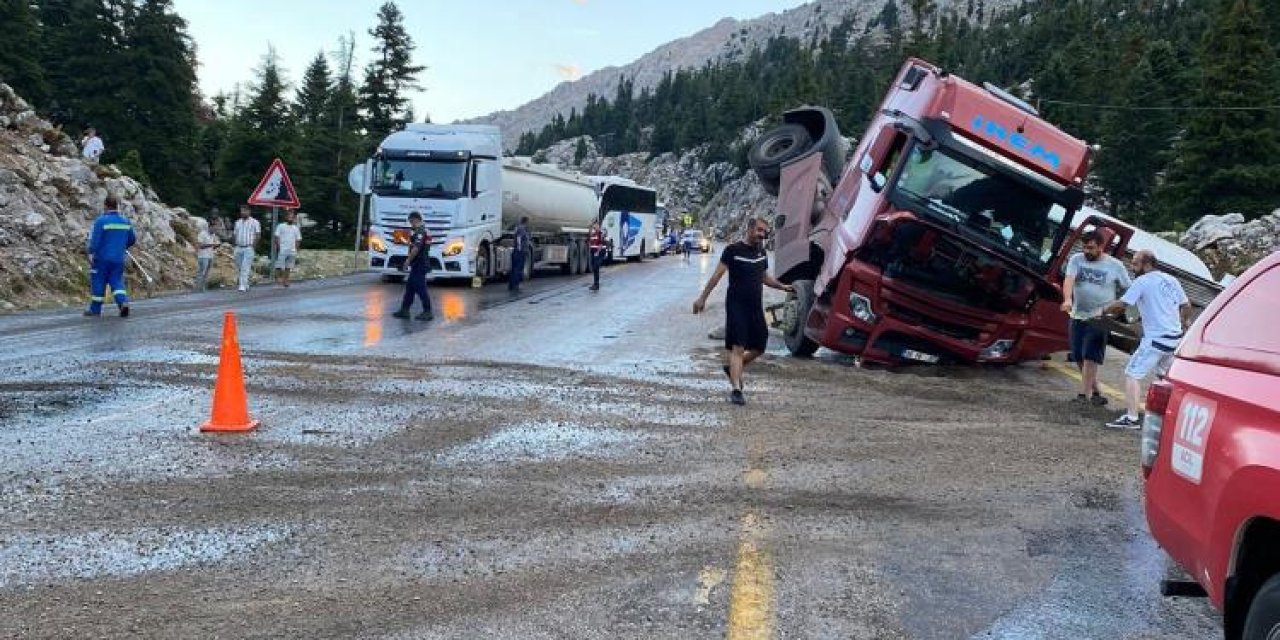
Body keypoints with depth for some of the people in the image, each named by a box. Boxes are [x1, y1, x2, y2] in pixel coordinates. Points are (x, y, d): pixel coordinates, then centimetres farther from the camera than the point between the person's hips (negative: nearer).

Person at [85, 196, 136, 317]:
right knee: (117, 282, 8)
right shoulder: (125, 221, 7)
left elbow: (95, 240, -17)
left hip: (102, 258, -4)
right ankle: (123, 302, -15)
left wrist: (91, 253, -12)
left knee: (98, 282, 6)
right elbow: (132, 239, 15)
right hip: (119, 259, 4)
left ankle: (95, 309, 14)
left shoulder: (101, 220, -11)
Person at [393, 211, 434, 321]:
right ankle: (404, 310, 16)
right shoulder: (424, 231, 17)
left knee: (420, 288, -6)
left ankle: (427, 312, -2)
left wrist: (408, 260, -16)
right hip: (417, 265, 10)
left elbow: (416, 248, -24)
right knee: (410, 287, 12)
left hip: (419, 265, -10)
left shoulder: (420, 232, -16)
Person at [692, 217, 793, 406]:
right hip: (736, 306, -7)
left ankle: (733, 369, 33)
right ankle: (736, 390, -13)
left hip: (756, 308, 7)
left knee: (759, 348, 10)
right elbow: (717, 275, -8)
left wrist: (782, 286, 15)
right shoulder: (733, 250, -6)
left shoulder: (762, 253, 14)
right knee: (738, 348, -12)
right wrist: (703, 298, -13)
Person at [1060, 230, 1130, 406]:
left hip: (1099, 318, -4)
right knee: (1079, 359, 7)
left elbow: (1127, 291, 7)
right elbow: (1069, 280, -14)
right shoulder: (1076, 260, 2)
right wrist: (1067, 299, -33)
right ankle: (1095, 393, 20)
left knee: (1090, 357, -12)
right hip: (1078, 316, 4)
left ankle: (1083, 394, -12)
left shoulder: (1115, 266, -1)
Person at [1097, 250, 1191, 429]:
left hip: (1155, 339, -8)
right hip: (1175, 338, 8)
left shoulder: (1142, 282, -9)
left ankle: (1131, 418, -18)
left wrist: (1103, 310, 2)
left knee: (1132, 374, -9)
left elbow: (1121, 304, -14)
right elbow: (1186, 306, 20)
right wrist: (1185, 322, 38)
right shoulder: (1172, 280, 12)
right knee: (1164, 374, 26)